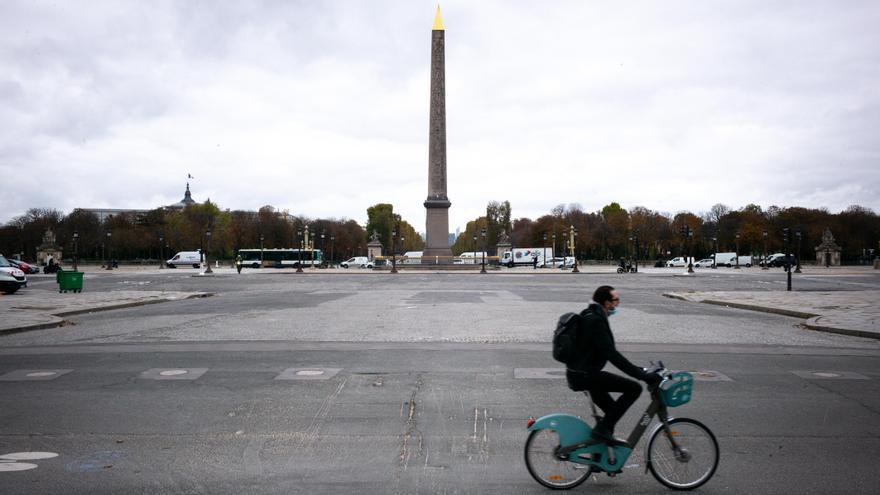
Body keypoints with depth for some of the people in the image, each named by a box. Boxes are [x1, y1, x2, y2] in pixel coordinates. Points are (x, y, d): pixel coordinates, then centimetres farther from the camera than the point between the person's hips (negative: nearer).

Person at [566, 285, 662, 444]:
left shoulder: (592, 317, 14)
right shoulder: (595, 321, -18)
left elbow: (609, 352, 23)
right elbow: (611, 355, -24)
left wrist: (637, 369, 22)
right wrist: (642, 375, -22)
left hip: (578, 374, 11)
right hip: (584, 376, -11)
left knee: (612, 410, 22)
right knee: (634, 388, -12)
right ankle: (603, 429, -9)